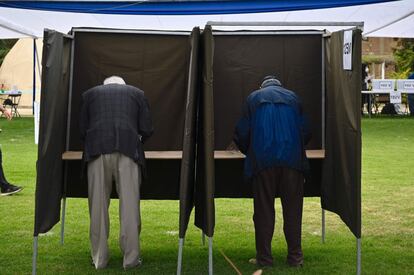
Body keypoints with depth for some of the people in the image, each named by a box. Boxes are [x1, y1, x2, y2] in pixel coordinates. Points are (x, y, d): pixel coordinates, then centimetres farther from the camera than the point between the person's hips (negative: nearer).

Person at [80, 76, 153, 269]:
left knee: (98, 206, 6)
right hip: (128, 151, -1)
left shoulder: (90, 93, 25)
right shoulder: (137, 93, 23)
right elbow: (147, 130, 15)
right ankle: (131, 258, 4)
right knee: (129, 206, 1)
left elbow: (83, 130, 19)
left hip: (97, 151, 1)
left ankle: (99, 259, 12)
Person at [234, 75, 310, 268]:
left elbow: (242, 133, 11)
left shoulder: (253, 98, 14)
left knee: (264, 210, 5)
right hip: (292, 159, 1)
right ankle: (295, 257, 9)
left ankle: (264, 258, 7)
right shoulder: (293, 97, 17)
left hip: (262, 160, -1)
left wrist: (249, 152, 28)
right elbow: (304, 131, 16)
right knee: (292, 209, 7)